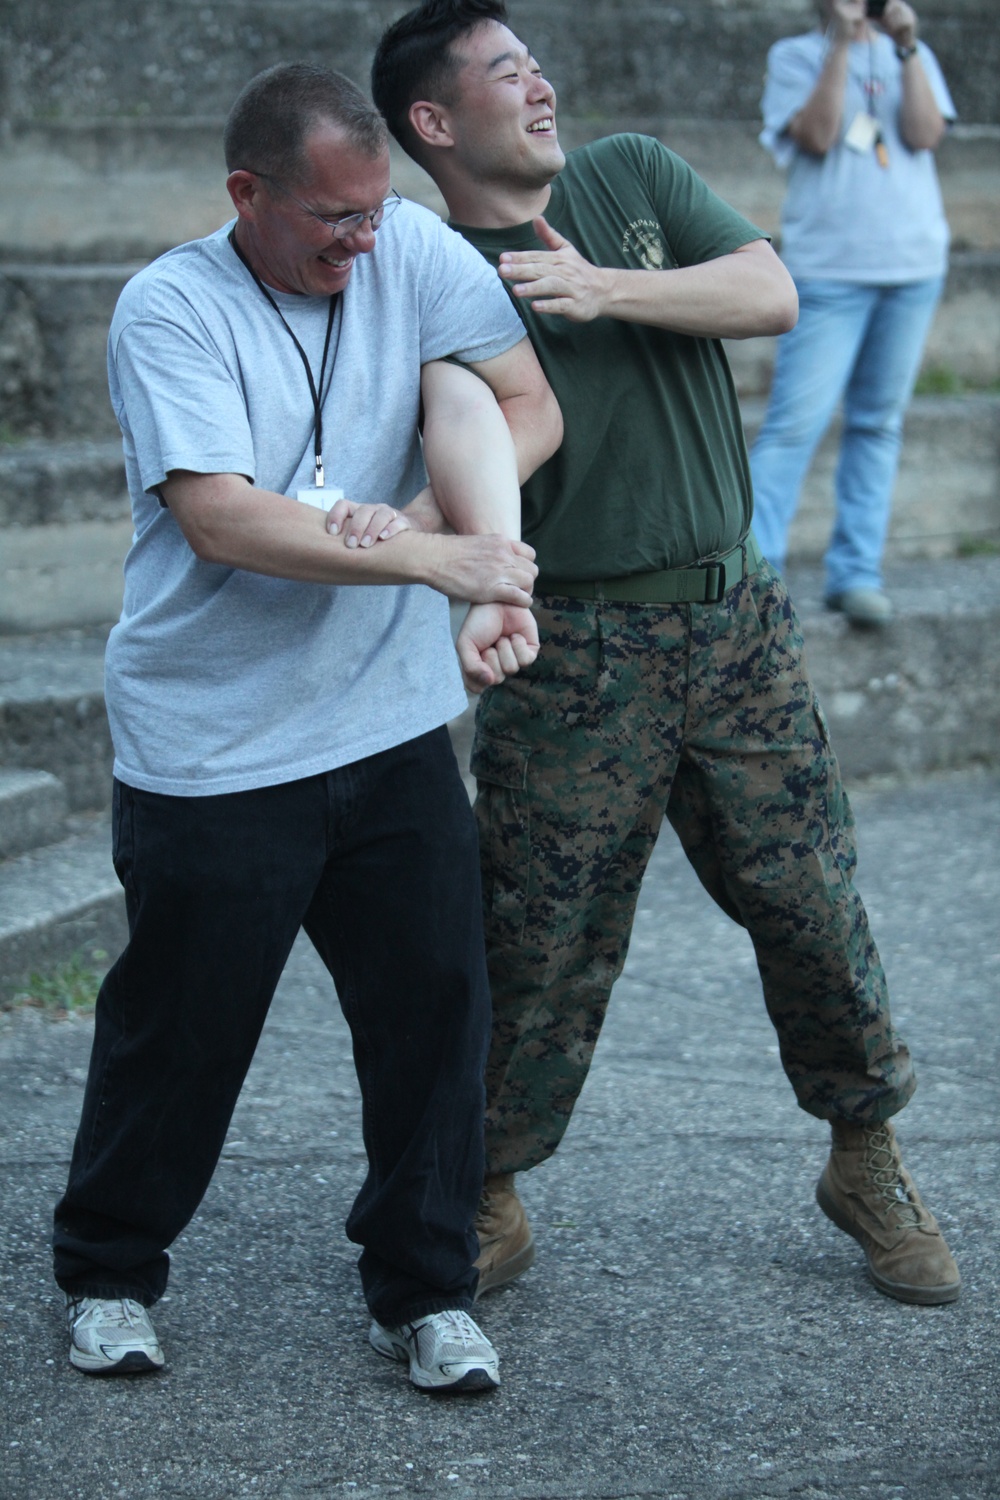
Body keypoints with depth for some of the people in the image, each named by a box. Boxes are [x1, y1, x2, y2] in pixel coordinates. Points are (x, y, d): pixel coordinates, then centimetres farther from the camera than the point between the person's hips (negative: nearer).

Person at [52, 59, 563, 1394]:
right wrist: (438, 559, -30)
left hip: (394, 729, 4)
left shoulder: (413, 251, 1)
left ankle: (424, 1292, 21)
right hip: (213, 750, -4)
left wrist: (452, 543, -24)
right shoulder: (171, 310, -13)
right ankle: (108, 1274, 30)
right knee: (181, 1030, 8)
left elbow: (524, 409, -5)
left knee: (435, 1005, 4)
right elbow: (222, 521, -24)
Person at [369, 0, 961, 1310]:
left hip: (734, 616, 4)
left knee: (813, 904, 8)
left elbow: (772, 293, -6)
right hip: (573, 649, -3)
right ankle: (487, 1205, 19)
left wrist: (609, 291, -19)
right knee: (542, 946, 1)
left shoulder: (635, 178, 7)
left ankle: (868, 1164, 27)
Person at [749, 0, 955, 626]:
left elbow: (925, 134, -3)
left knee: (879, 422, 6)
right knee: (795, 422, -10)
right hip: (830, 266, -4)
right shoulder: (795, 56, 5)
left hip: (913, 266, 4)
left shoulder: (913, 58, 14)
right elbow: (816, 135, -11)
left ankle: (856, 573, 12)